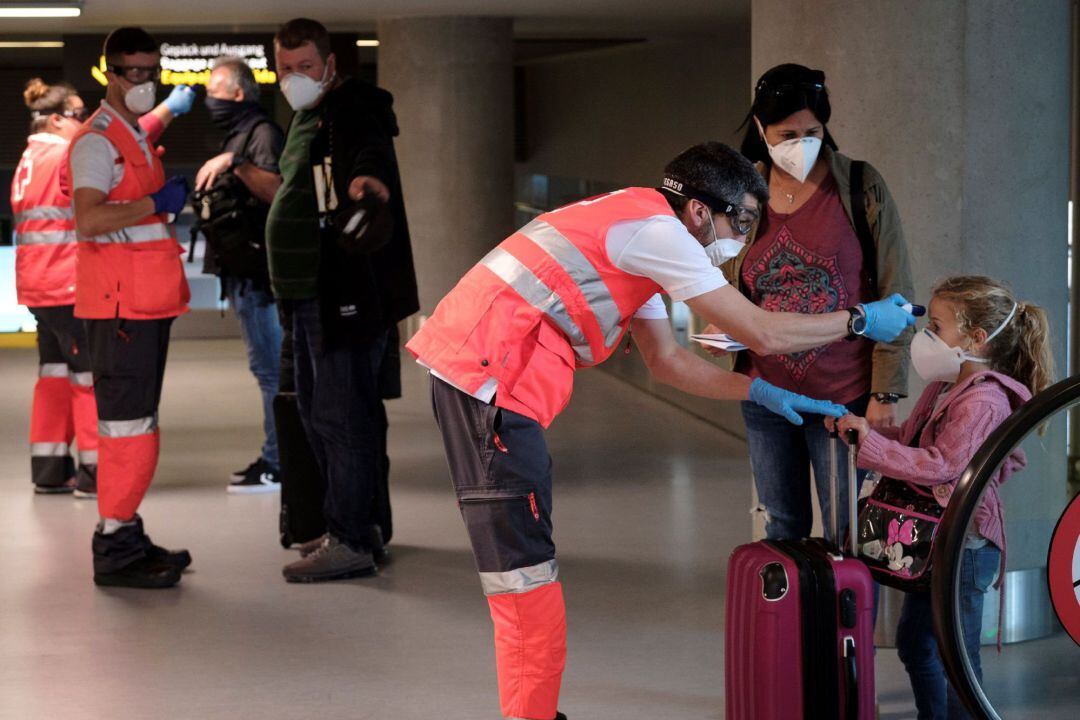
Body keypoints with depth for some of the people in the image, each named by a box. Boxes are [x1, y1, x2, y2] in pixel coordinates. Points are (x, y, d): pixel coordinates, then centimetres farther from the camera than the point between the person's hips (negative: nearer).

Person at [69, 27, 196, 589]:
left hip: (148, 300, 10)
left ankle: (125, 536, 19)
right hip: (119, 302, -10)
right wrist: (156, 203, -20)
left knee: (139, 420, 13)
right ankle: (116, 551, -7)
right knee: (126, 422, -10)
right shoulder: (97, 140, -11)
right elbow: (89, 218, -25)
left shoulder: (136, 137, 20)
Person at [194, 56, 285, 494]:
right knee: (269, 366, 12)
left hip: (258, 270, -11)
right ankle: (277, 457, 17)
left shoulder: (263, 134, -9)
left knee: (271, 366, -9)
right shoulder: (237, 137, 22)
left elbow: (276, 190, -23)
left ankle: (277, 464, -9)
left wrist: (234, 163, -28)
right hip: (242, 269, 11)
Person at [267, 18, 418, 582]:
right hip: (314, 292, 11)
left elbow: (371, 149, -34)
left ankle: (352, 541, -5)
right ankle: (366, 525, 27)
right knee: (317, 412, 16)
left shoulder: (353, 110, -13)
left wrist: (368, 176, -55)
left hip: (347, 292, -11)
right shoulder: (307, 120, 19)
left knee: (343, 414, -9)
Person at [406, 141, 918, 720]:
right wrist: (860, 320, 3)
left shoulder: (636, 234, 20)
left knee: (523, 557, 16)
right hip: (486, 375, -10)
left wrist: (763, 391, 21)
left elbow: (667, 361, 25)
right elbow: (762, 334, -9)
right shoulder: (658, 230, -11)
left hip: (468, 371, 10)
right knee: (524, 570, -8)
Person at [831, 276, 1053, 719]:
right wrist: (861, 429, 0)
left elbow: (940, 464, -28)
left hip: (965, 544, -11)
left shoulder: (982, 402, -22)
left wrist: (871, 443, -29)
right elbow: (910, 439, 15)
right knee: (914, 641, 21)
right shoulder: (944, 387, 9)